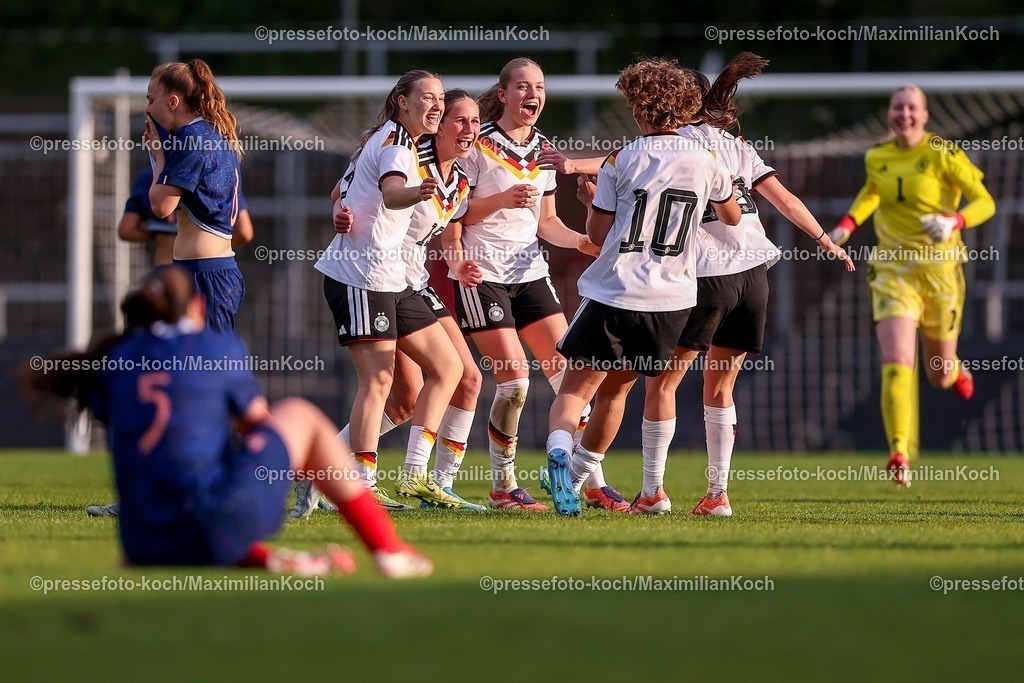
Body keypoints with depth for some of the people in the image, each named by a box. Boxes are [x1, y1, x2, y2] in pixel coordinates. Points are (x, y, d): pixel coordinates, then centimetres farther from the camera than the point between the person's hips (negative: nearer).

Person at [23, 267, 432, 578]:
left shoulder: (115, 361, 12)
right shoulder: (218, 346, 5)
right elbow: (258, 423, 19)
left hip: (145, 546, 3)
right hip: (217, 524, -3)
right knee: (299, 415, 21)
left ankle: (265, 559, 13)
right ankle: (388, 549, 19)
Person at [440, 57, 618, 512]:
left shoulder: (543, 150, 11)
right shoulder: (479, 145, -7)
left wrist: (583, 242, 0)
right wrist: (502, 200, -21)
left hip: (529, 273, 6)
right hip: (482, 275, -6)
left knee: (568, 372, -1)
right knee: (514, 379, -12)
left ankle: (594, 484, 4)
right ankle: (502, 487, 2)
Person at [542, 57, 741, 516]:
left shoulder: (620, 163, -6)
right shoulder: (704, 163, 3)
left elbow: (597, 235, -1)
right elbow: (732, 217, 21)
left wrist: (591, 196, 17)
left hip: (614, 295, -4)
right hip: (672, 299, 4)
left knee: (575, 389, -2)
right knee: (613, 391, 21)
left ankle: (559, 449, -31)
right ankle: (577, 477, 28)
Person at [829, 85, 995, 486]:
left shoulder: (943, 155, -10)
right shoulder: (876, 158, 3)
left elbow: (985, 202, -9)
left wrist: (955, 221, -27)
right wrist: (847, 224, 12)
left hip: (939, 270, -2)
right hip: (892, 271, 2)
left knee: (939, 375, 12)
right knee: (896, 363, -18)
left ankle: (956, 372, 52)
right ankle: (899, 454, -20)